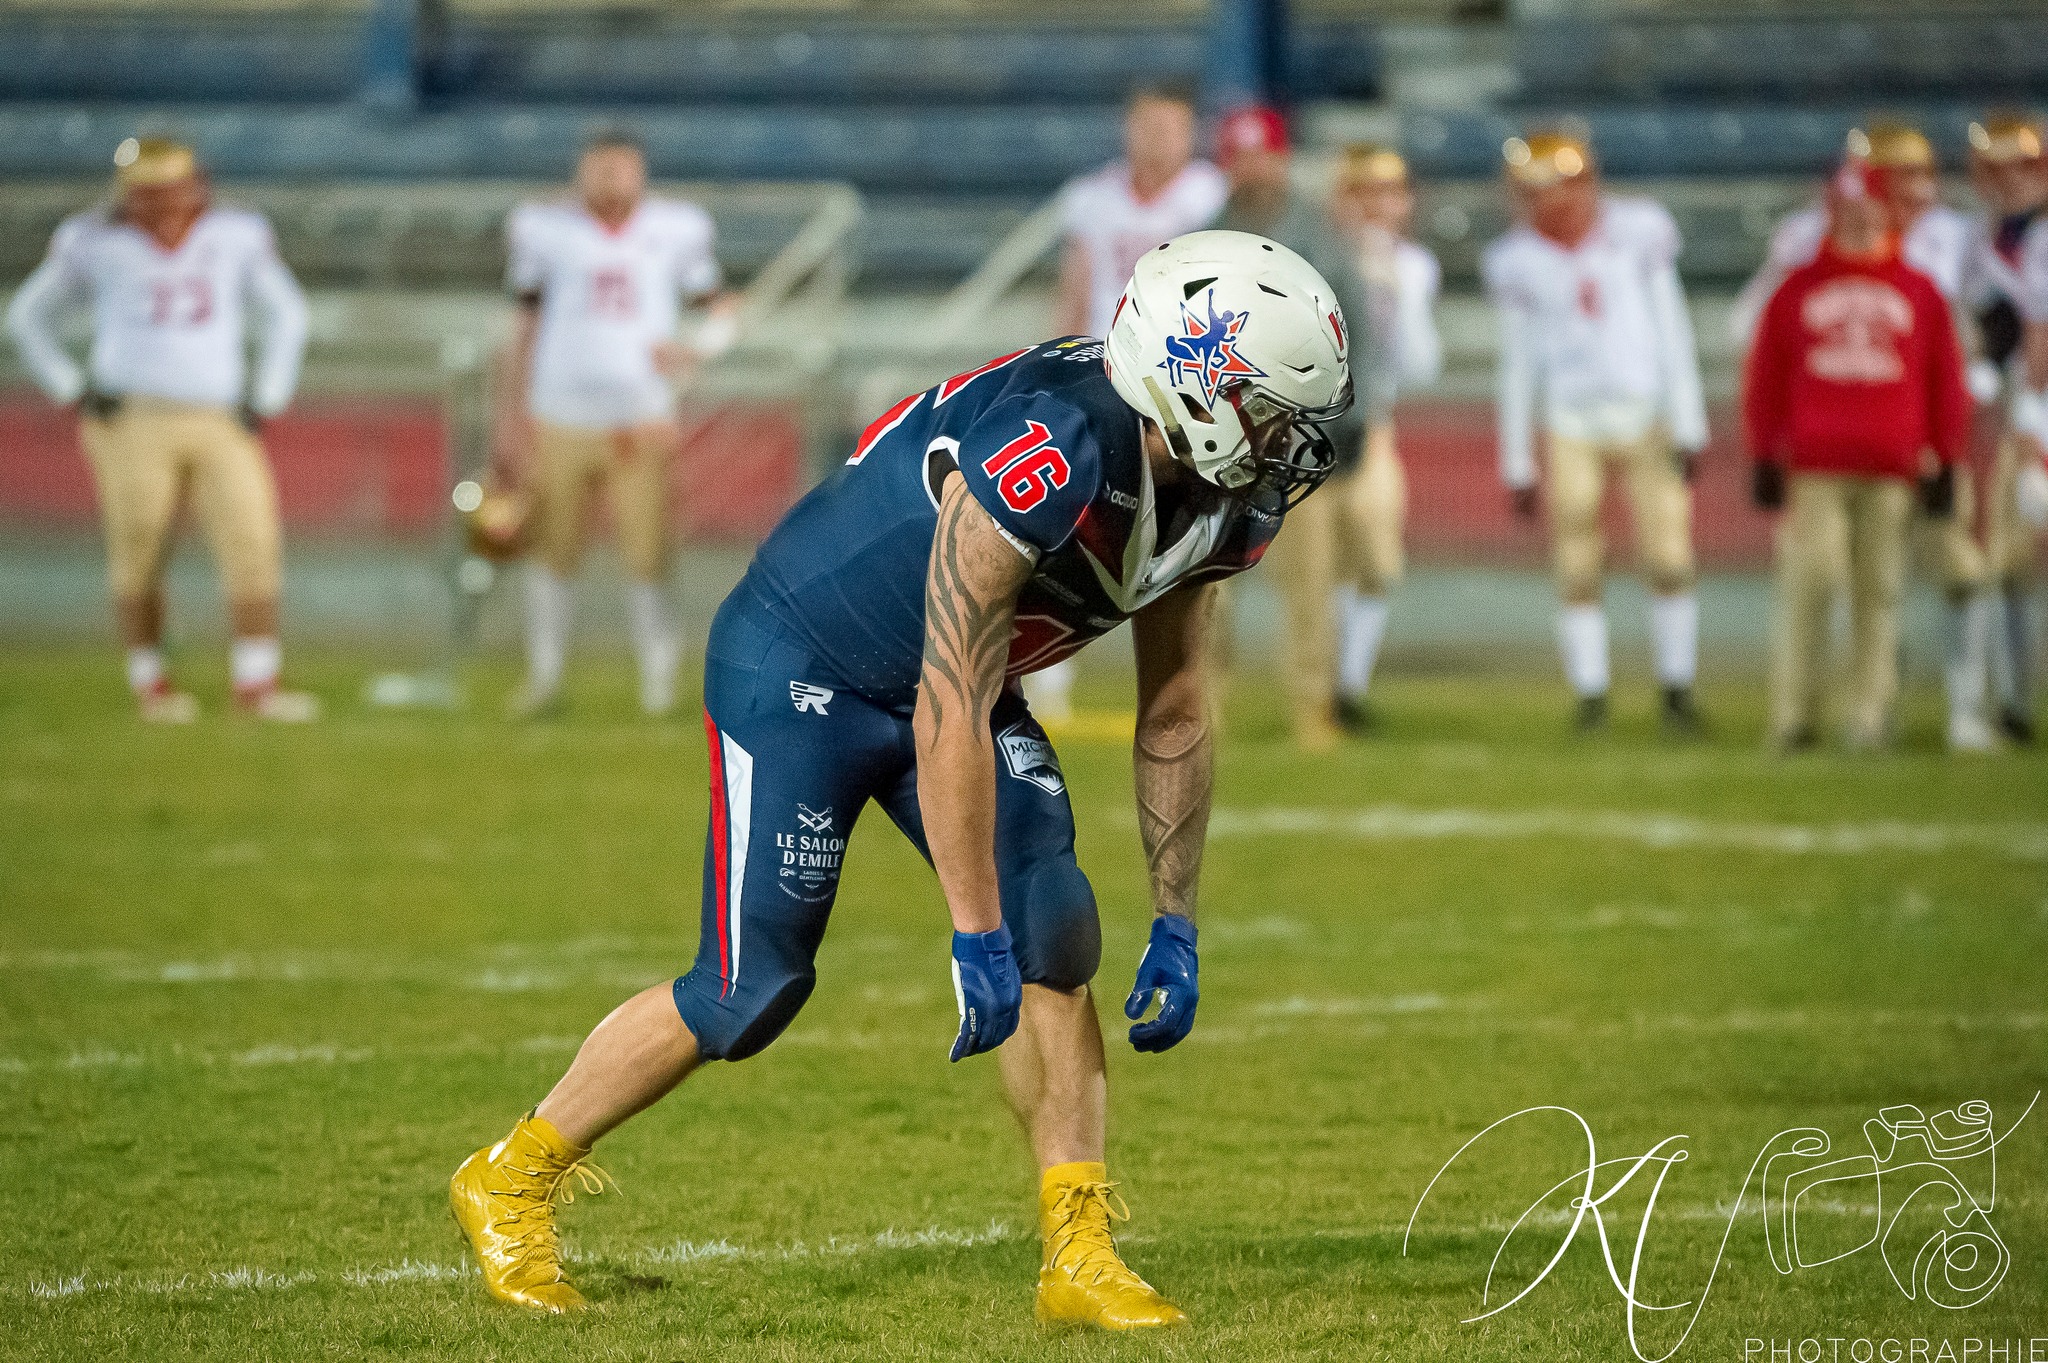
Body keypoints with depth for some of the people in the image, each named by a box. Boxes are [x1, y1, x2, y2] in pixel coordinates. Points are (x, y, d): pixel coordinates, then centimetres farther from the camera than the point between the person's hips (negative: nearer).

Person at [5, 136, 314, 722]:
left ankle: (256, 684, -5)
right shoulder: (95, 244, 2)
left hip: (223, 426, 2)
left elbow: (287, 315, 17)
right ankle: (150, 683, 13)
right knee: (139, 556, -1)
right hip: (133, 422, -2)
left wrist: (266, 400, 7)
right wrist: (72, 390, 3)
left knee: (253, 542, -9)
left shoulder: (236, 235, 6)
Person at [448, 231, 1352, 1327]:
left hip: (960, 683, 8)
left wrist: (1176, 929, 3)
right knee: (751, 990, -4)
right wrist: (975, 937, -28)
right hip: (801, 671, -8)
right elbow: (948, 718, -32)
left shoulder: (1216, 498, -9)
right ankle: (512, 1179, 15)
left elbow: (1173, 717, 3)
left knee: (1055, 936, -9)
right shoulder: (1049, 456, -37)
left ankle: (1078, 1258, -3)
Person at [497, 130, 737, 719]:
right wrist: (510, 421, 7)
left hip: (642, 421, 0)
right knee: (552, 555, 4)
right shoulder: (546, 230, 3)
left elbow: (722, 311, 11)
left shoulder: (673, 229, 4)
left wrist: (694, 349, -11)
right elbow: (525, 330, 9)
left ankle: (658, 683, 5)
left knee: (647, 555, -5)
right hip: (560, 421, 1)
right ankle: (544, 679, 15)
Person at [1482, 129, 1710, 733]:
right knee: (1578, 569, -2)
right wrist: (1516, 464, 5)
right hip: (1570, 427, 1)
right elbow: (1517, 365, 5)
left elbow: (1672, 336, -1)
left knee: (1670, 561, -3)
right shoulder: (1521, 263, -2)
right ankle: (1590, 694, 6)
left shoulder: (1634, 235, -5)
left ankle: (1676, 688, 8)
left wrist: (1688, 429, -4)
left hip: (1645, 414, -1)